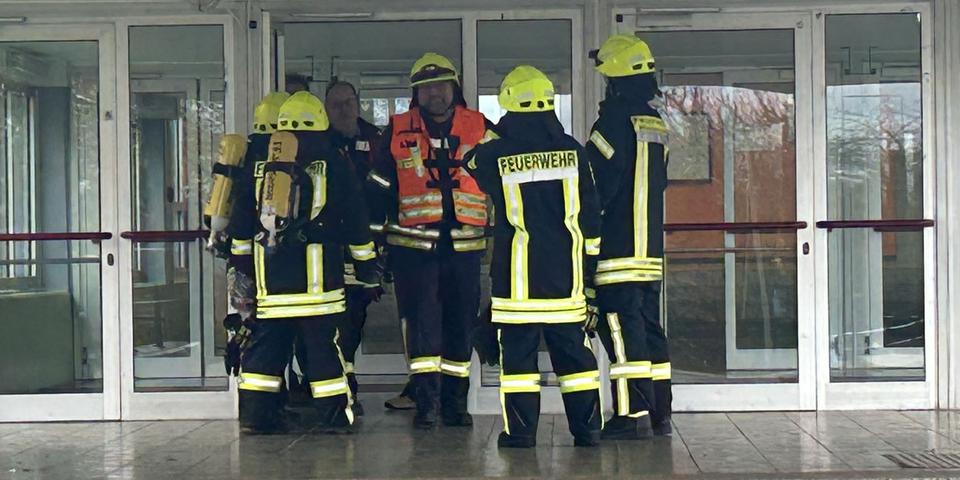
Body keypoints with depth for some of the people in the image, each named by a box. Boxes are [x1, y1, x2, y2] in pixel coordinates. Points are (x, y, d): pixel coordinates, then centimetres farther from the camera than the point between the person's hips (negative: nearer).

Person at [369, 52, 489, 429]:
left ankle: (455, 401, 17)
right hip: (413, 244, -1)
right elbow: (379, 189, 11)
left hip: (464, 244, 2)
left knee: (461, 323, 7)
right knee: (421, 320, -8)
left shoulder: (480, 128, 7)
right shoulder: (397, 132, 5)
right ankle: (426, 402, -5)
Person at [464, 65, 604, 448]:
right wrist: (589, 258, 15)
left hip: (517, 273, -2)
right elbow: (590, 212, 5)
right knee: (573, 348, 8)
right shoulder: (571, 150, 0)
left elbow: (471, 167, 17)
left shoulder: (495, 154, -8)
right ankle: (587, 428, 11)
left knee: (518, 349, 3)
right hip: (566, 272, 2)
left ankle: (520, 430, 3)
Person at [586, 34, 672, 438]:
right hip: (651, 247, 8)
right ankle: (659, 415, 15)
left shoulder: (616, 120, -12)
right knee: (648, 326, 12)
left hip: (618, 248, -8)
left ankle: (634, 415, -8)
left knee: (622, 328, -7)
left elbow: (598, 183, -15)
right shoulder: (656, 125, 14)